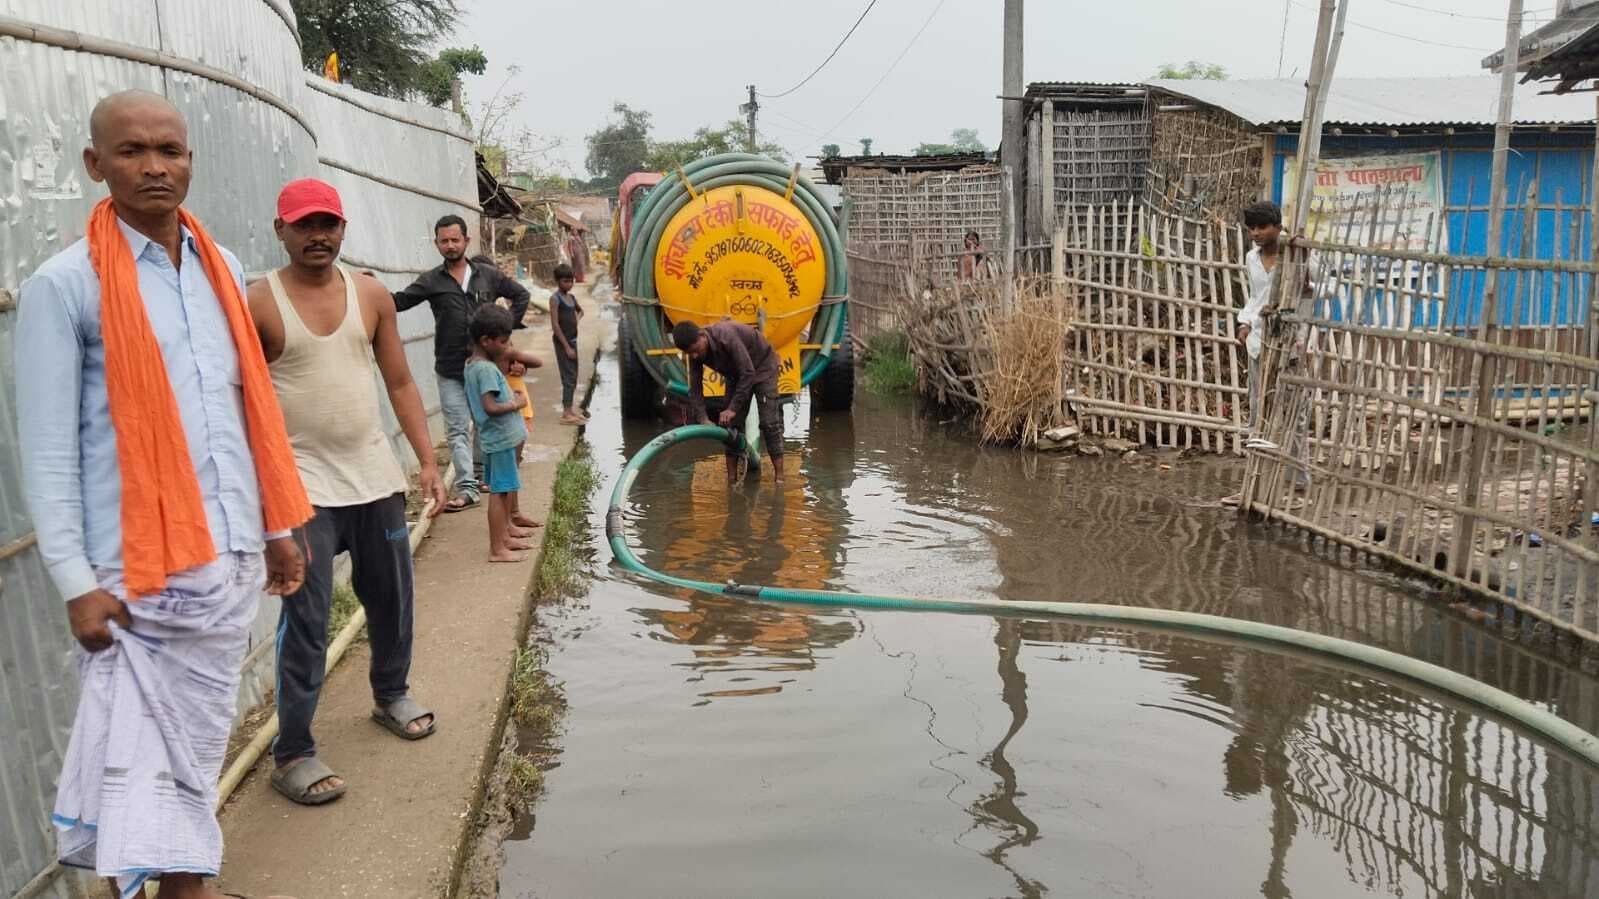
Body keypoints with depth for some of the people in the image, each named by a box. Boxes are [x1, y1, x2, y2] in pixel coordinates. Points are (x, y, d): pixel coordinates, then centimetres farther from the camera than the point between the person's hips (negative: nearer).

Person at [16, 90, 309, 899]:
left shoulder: (222, 269, 10)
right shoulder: (63, 284, -6)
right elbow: (47, 450, -8)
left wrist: (277, 526, 13)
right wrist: (77, 582, -13)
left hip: (232, 559, 5)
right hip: (139, 571, -5)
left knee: (200, 747, 16)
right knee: (146, 759, 0)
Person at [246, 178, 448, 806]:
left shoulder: (372, 296, 5)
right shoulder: (257, 304, -6)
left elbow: (400, 383, 8)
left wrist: (428, 460, 2)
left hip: (376, 477, 5)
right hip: (303, 485, -4)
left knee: (392, 599, 16)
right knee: (306, 620, -4)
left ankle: (391, 695, 40)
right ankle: (292, 754, 9)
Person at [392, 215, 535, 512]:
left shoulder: (488, 275, 4)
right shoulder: (431, 281, 0)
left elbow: (521, 295, 15)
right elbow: (399, 302, -10)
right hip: (451, 370, -2)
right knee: (458, 429, -4)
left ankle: (480, 474, 32)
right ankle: (467, 488, -3)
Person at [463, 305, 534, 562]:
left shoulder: (473, 365, 12)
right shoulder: (486, 369, -18)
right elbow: (490, 406, -26)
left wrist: (510, 396, 8)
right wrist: (517, 404, -13)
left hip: (501, 438, 10)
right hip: (500, 439, -10)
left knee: (503, 491, 18)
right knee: (499, 492, -5)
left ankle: (504, 537, 30)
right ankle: (497, 549, 0)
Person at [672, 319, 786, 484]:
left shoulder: (726, 336, -39)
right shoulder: (695, 353, -18)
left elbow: (748, 373, -37)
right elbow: (695, 389, -13)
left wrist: (733, 408, -35)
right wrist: (703, 419, -26)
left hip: (762, 366, -6)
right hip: (736, 373, 6)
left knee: (769, 422, -14)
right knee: (731, 423, 0)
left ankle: (779, 477, -12)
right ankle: (731, 479, 4)